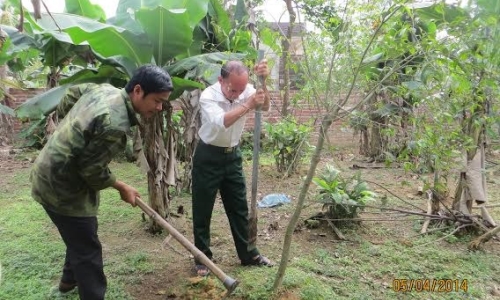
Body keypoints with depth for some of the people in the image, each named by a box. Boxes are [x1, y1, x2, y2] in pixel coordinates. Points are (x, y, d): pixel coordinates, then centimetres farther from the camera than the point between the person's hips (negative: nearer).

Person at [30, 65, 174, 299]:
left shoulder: (105, 89, -3)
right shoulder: (115, 125, -32)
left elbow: (71, 93, 15)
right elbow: (92, 169, -24)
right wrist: (122, 188, -7)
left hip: (52, 172, 10)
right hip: (61, 185, -10)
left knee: (80, 235, 29)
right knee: (87, 250, 1)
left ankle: (70, 279, 51)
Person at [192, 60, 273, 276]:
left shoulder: (246, 90, -7)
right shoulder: (208, 96, -21)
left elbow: (265, 107, -22)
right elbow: (222, 121, -37)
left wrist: (263, 82, -35)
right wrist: (248, 105, -43)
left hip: (232, 155, 4)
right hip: (208, 157, -4)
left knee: (240, 207, 12)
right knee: (202, 210, 4)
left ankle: (248, 254, 26)